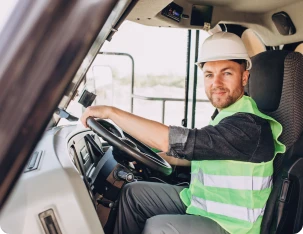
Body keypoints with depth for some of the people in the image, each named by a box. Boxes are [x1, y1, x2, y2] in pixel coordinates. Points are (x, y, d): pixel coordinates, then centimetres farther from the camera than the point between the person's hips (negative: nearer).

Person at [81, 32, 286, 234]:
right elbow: (195, 154, 17)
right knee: (133, 193, 7)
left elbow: (173, 140, -34)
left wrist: (111, 112, -27)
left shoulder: (250, 126, -27)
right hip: (200, 202, 9)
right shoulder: (226, 116, 4)